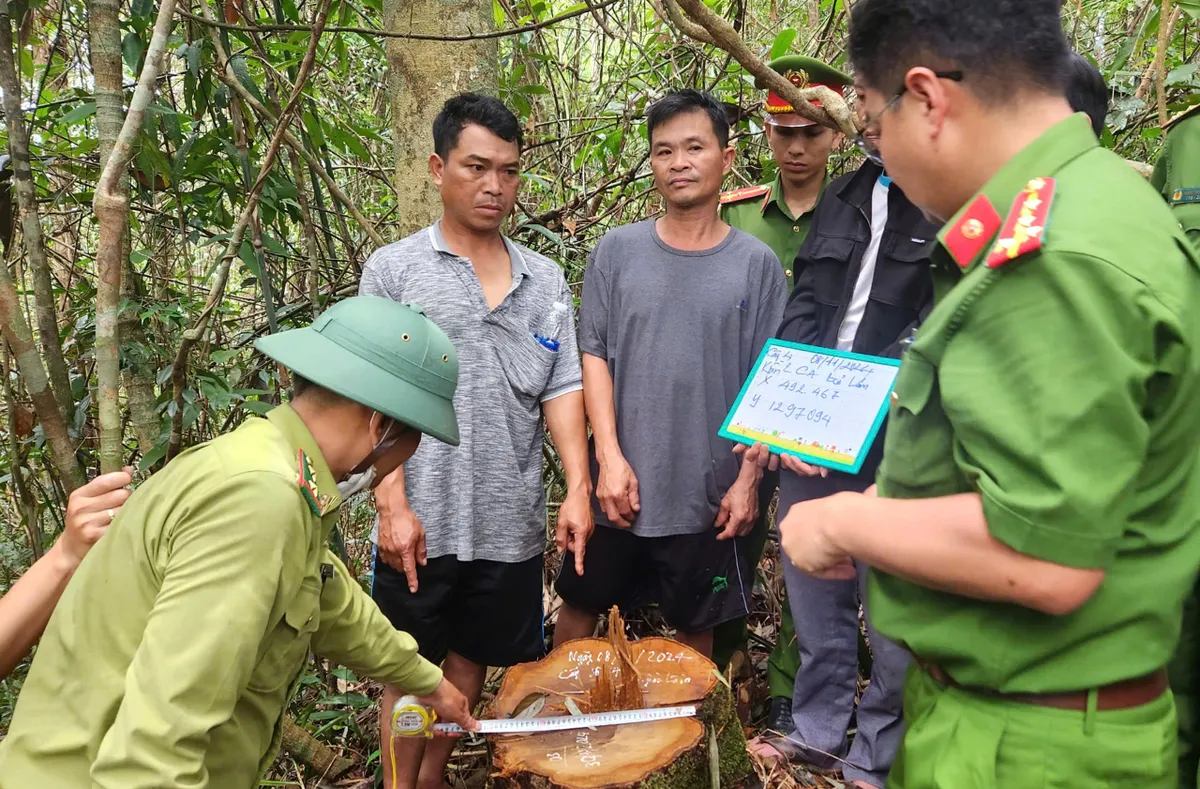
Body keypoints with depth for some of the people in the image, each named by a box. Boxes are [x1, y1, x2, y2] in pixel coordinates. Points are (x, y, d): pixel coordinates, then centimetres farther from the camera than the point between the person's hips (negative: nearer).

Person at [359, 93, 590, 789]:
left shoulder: (546, 280, 8)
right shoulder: (395, 271, -1)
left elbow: (563, 389, 5)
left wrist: (579, 488, -7)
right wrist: (394, 507, -13)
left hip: (511, 524, 4)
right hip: (422, 524, -3)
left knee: (471, 662, 18)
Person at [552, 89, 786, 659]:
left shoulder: (756, 263, -1)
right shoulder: (617, 251, 1)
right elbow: (594, 357, 0)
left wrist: (748, 479, -5)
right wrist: (610, 458, -8)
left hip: (709, 494, -1)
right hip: (620, 484, 1)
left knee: (695, 629, 14)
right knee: (579, 606, 16)